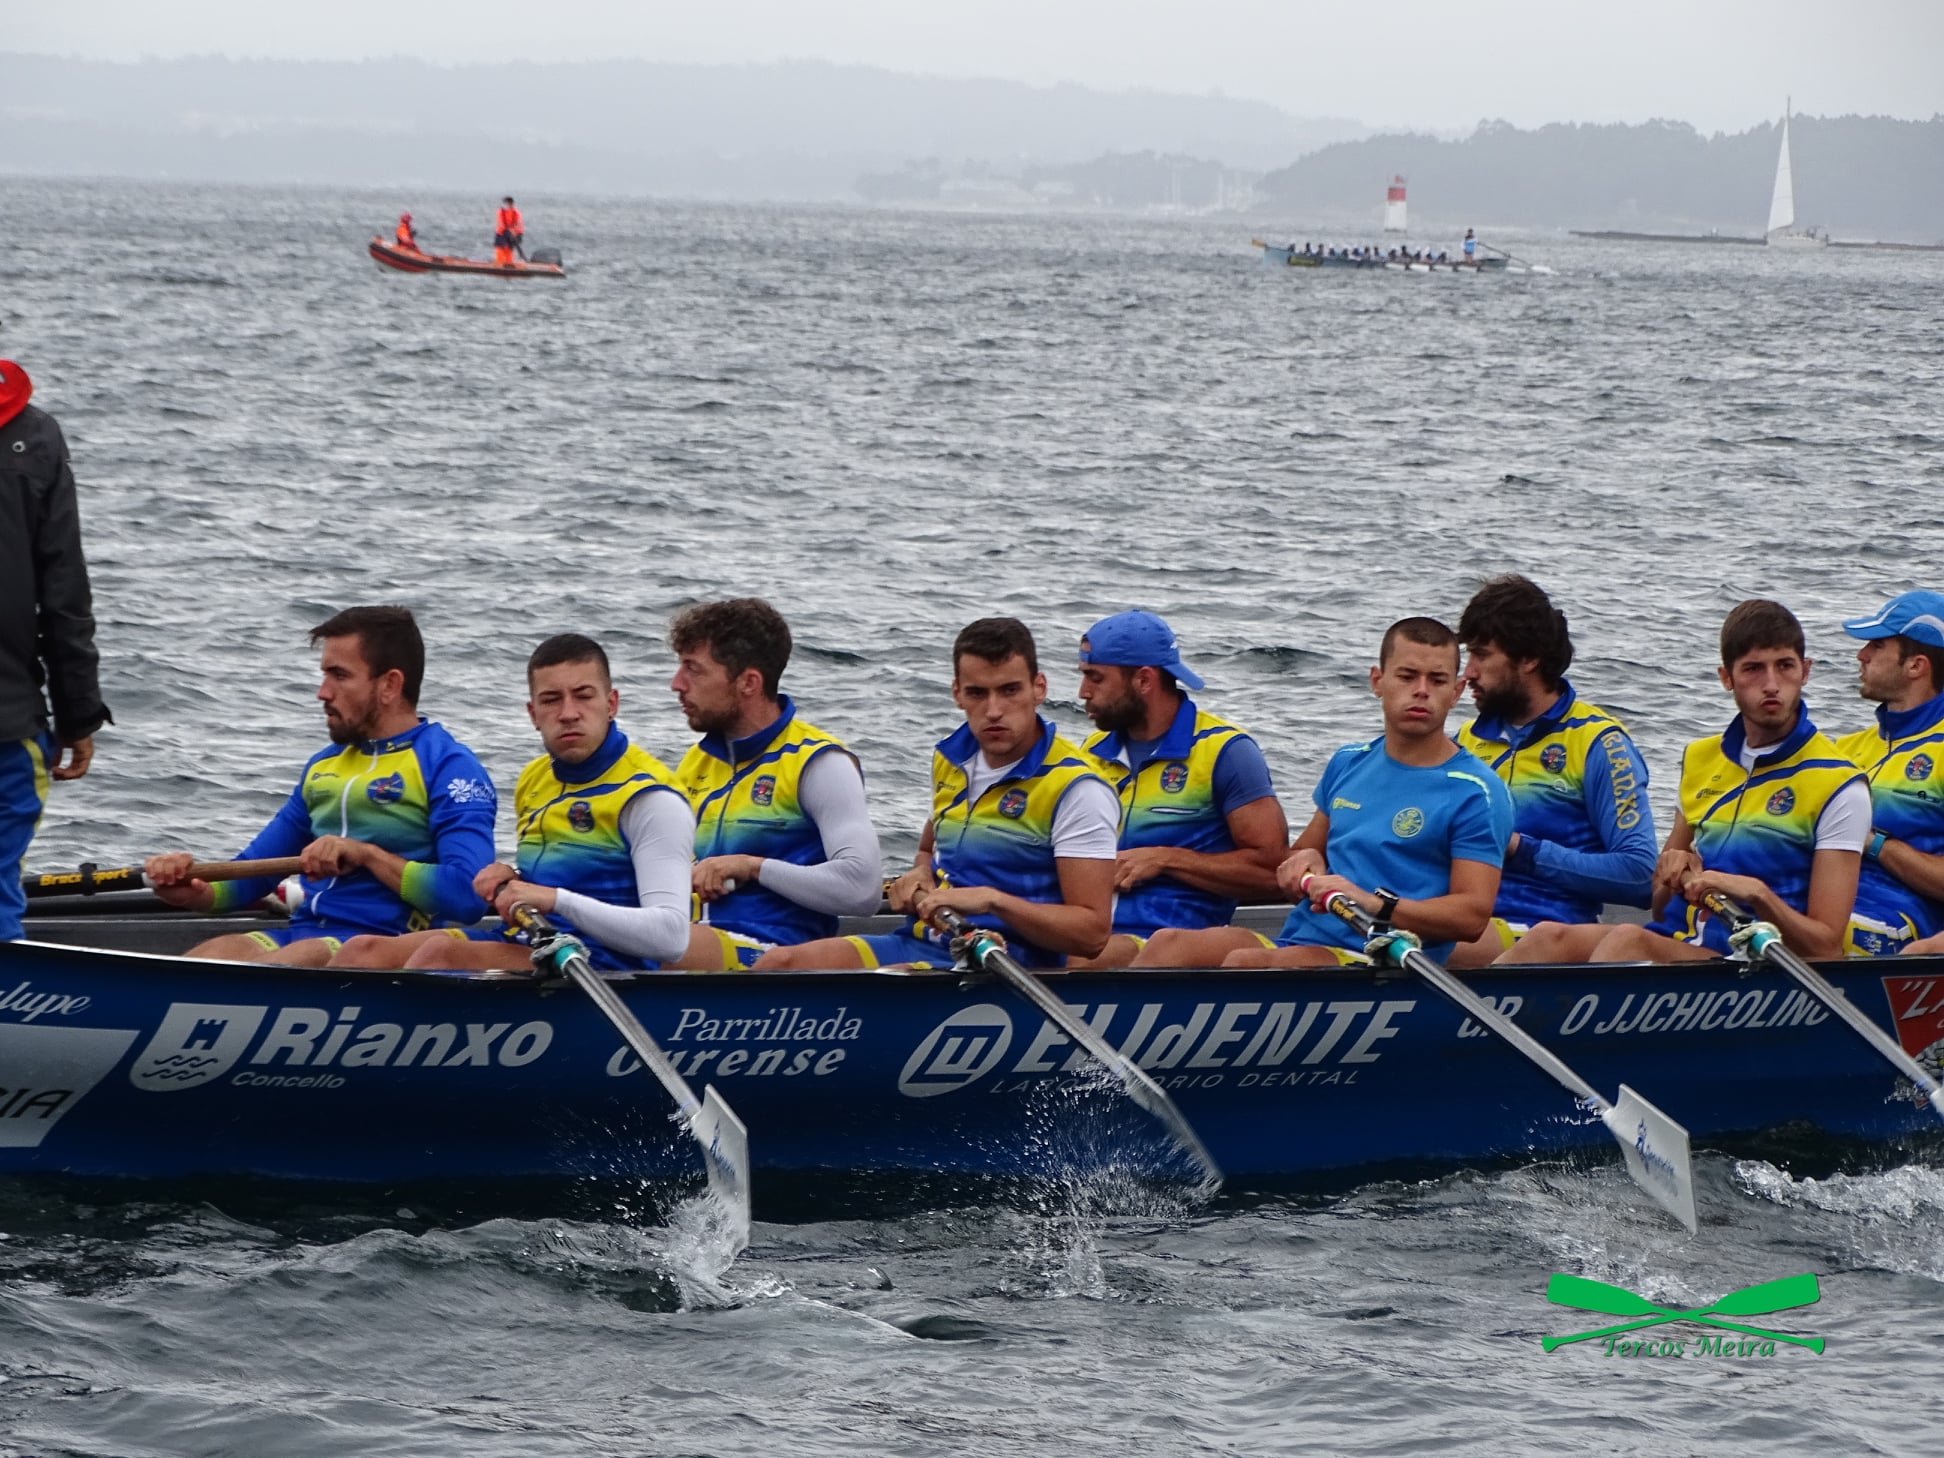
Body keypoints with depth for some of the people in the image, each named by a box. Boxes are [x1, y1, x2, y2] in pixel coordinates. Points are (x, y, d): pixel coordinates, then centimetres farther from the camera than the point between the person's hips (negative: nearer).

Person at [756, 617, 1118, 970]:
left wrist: (993, 899, -25)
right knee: (778, 964, -15)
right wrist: (919, 877, 11)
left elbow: (1092, 932, -14)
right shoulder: (951, 759, 15)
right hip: (922, 942, 8)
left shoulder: (1074, 788, -9)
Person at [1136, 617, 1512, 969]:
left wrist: (1373, 904, -23)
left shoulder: (1475, 792, 0)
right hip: (1295, 943, 6)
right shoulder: (1349, 763, 21)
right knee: (1169, 944, -23)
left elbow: (1473, 915, -10)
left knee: (1247, 963, -35)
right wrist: (1303, 861, 7)